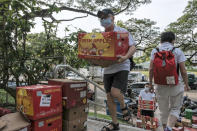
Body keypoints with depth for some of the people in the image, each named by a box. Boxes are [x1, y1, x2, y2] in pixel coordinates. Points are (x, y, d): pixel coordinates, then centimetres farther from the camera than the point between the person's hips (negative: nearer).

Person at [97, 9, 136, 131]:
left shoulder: (123, 32, -3)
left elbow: (133, 47, -9)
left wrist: (125, 57, -28)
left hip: (121, 67, -5)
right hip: (108, 69, 5)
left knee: (115, 92, -21)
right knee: (109, 96, 7)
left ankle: (124, 107, 15)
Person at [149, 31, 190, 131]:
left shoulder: (155, 51, -1)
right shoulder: (177, 51, -5)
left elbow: (151, 69, -6)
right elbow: (183, 71, -6)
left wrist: (150, 82, 4)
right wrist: (186, 84, 7)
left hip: (160, 86, 2)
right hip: (176, 85, -1)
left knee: (164, 110, 16)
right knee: (175, 109, 14)